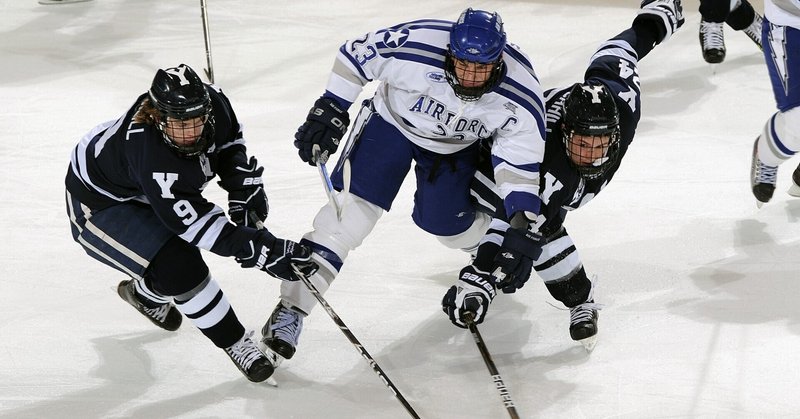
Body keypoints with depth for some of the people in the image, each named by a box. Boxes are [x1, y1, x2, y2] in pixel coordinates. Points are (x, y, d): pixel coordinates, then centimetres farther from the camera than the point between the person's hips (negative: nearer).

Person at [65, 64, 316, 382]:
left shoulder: (212, 102, -24)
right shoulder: (147, 150, -43)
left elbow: (230, 142, 1)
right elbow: (194, 221, -40)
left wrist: (244, 191, -10)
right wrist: (260, 250, -42)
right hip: (97, 204, -8)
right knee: (178, 267, -22)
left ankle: (145, 293, 51)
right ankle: (236, 343, -5)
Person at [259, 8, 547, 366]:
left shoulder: (519, 95, -30)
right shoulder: (414, 46, -36)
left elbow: (521, 158, -20)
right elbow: (354, 55, -19)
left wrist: (523, 219, -29)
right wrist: (330, 111, -18)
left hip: (455, 146, 2)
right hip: (392, 121, -2)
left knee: (448, 226, 7)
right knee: (352, 209, -13)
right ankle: (293, 308, -11)